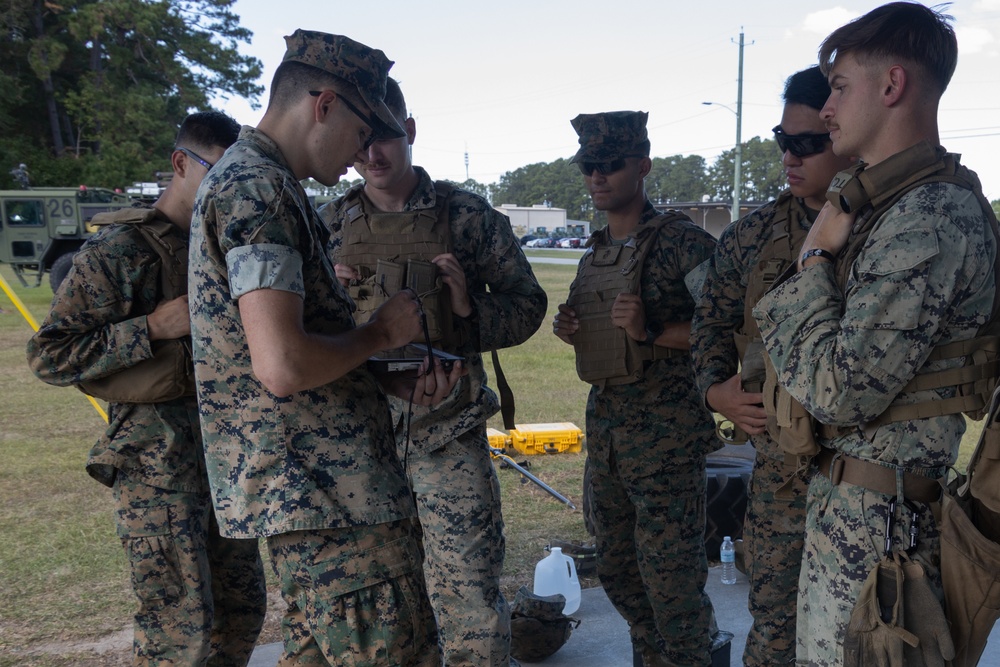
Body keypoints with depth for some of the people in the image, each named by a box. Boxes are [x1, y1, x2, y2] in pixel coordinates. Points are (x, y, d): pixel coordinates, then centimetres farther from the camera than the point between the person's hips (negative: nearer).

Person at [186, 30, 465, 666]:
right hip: (330, 497, -11)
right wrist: (381, 333, -11)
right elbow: (283, 367, -28)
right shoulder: (256, 189, -16)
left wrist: (400, 382, 8)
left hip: (312, 489, 11)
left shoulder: (253, 181, 17)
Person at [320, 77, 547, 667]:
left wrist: (470, 308, -17)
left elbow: (528, 304, 3)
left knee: (470, 593, 1)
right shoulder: (327, 224, 7)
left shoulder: (469, 216, -1)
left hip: (447, 430, -3)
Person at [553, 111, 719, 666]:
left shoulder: (682, 240, -10)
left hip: (665, 429, -8)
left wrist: (652, 332, -23)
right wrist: (570, 328, 4)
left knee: (670, 575, -2)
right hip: (604, 422, 8)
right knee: (616, 567, 17)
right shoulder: (596, 251, 14)